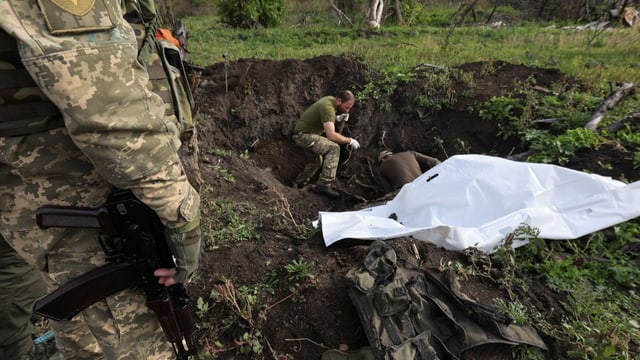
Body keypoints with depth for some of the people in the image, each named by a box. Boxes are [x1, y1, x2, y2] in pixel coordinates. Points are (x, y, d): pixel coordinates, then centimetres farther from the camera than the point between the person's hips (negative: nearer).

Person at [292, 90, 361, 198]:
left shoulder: (331, 99, 4)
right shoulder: (328, 107, -25)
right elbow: (331, 135, -34)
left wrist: (337, 118, 1)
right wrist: (350, 141, -22)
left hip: (304, 133, 11)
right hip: (303, 135, -11)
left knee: (318, 160, 28)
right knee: (334, 148, -26)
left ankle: (299, 183, 39)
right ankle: (325, 185, -26)